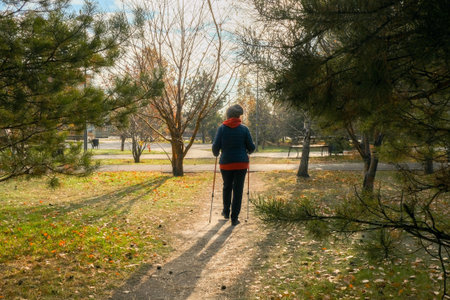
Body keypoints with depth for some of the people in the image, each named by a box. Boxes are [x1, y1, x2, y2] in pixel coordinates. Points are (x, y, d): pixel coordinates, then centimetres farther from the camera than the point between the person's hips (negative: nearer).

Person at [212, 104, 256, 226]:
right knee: (238, 190, 5)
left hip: (226, 163, 1)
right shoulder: (244, 129, -3)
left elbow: (216, 146, -8)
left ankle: (226, 212, 35)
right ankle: (234, 218, 5)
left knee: (227, 187, 22)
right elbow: (251, 147, -2)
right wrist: (248, 151, 21)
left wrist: (216, 153, 14)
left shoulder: (222, 128, -4)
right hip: (241, 164, -1)